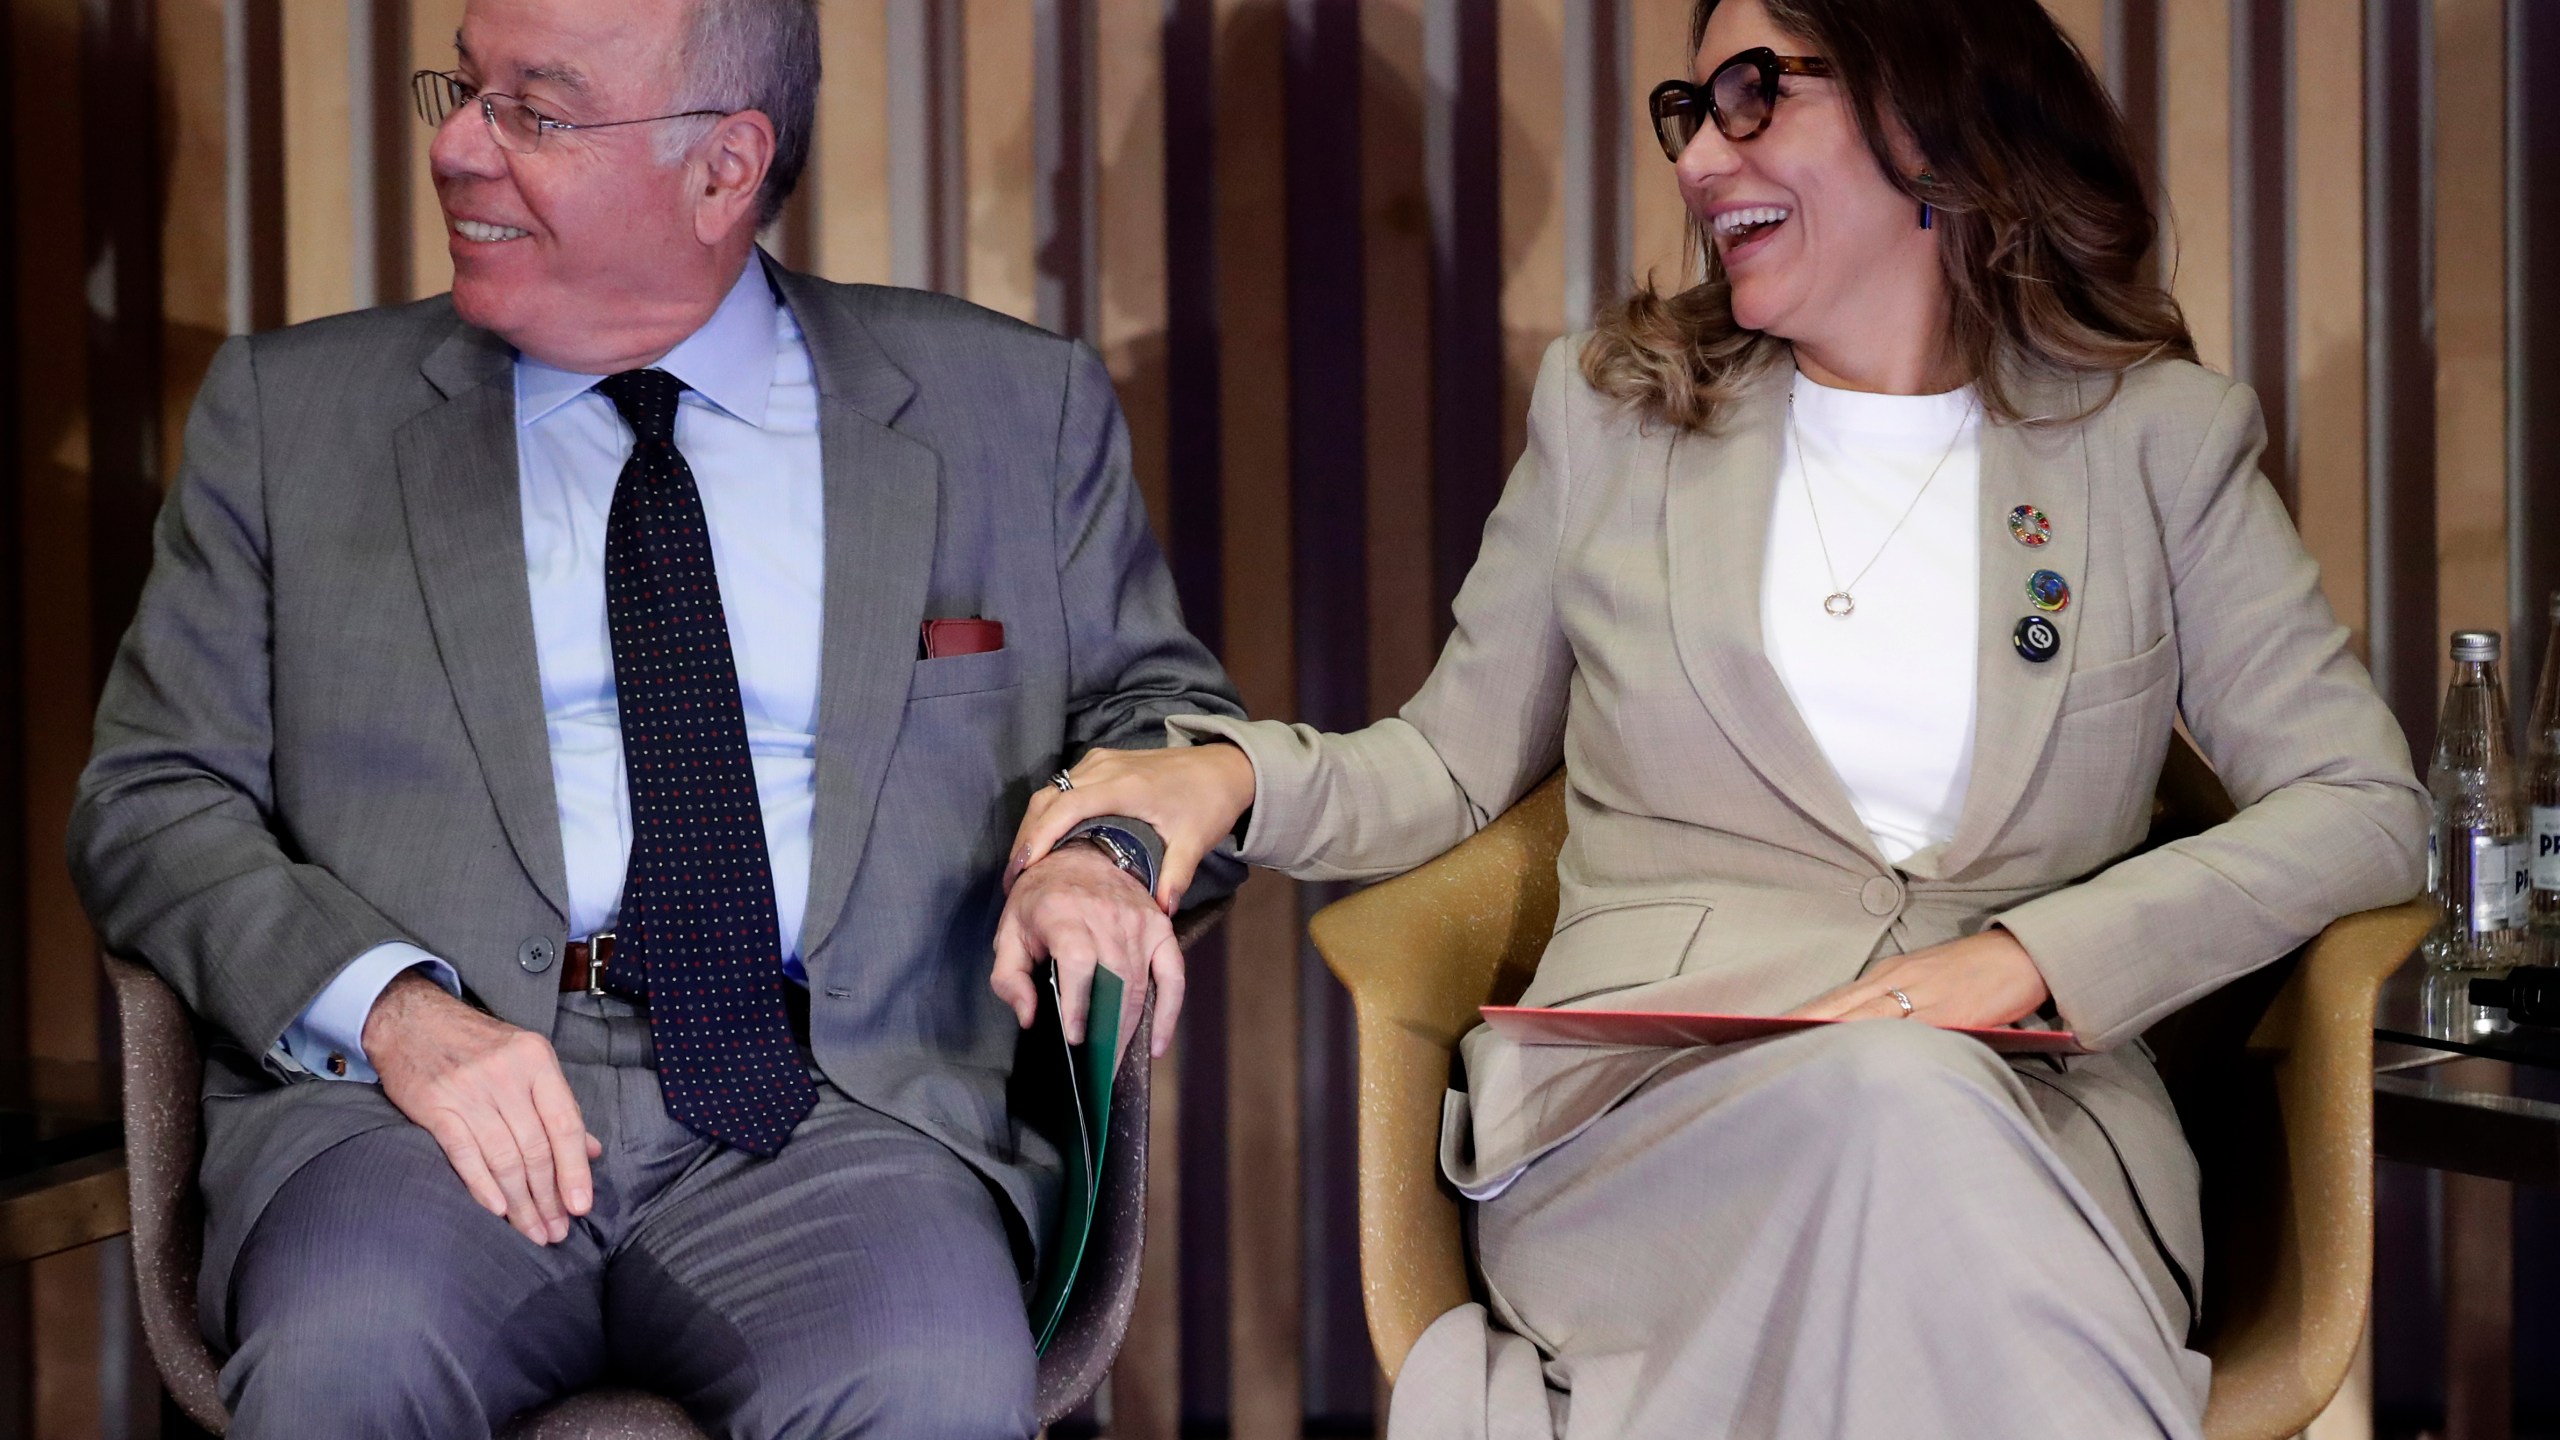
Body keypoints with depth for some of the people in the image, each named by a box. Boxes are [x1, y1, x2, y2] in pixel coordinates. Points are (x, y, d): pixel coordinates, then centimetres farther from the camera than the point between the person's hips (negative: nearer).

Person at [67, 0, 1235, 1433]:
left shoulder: (1016, 411, 15)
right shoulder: (294, 413, 15)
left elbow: (1163, 705, 21)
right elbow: (155, 799, 10)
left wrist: (1102, 851, -4)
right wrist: (390, 1006, -9)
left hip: (843, 1111, 0)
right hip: (413, 1094, 0)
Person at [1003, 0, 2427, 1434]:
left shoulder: (2159, 438, 13)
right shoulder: (1612, 409, 19)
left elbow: (2367, 806, 7)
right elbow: (1453, 763, 23)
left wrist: (2031, 956, -7)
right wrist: (1235, 771, 1)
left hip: (2032, 1102, 0)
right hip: (1635, 1101, 0)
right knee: (1896, 1104, -36)